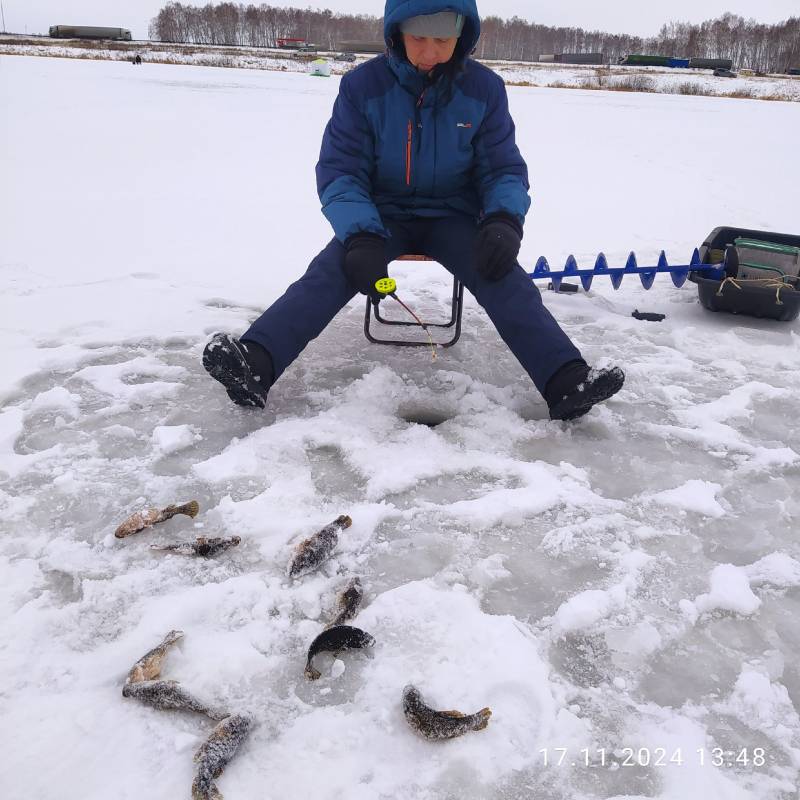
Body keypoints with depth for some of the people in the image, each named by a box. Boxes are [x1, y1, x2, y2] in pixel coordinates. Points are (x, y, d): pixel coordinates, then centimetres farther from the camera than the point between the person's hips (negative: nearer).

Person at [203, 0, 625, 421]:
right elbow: (339, 171, -9)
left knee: (506, 280, -27)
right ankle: (254, 364, -43)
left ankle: (567, 382, -38)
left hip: (453, 217, 1)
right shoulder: (362, 85, -9)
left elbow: (504, 170, 1)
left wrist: (503, 220, -23)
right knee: (328, 273, -28)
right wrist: (360, 238, -28)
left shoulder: (485, 88, -5)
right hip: (381, 216, 0)